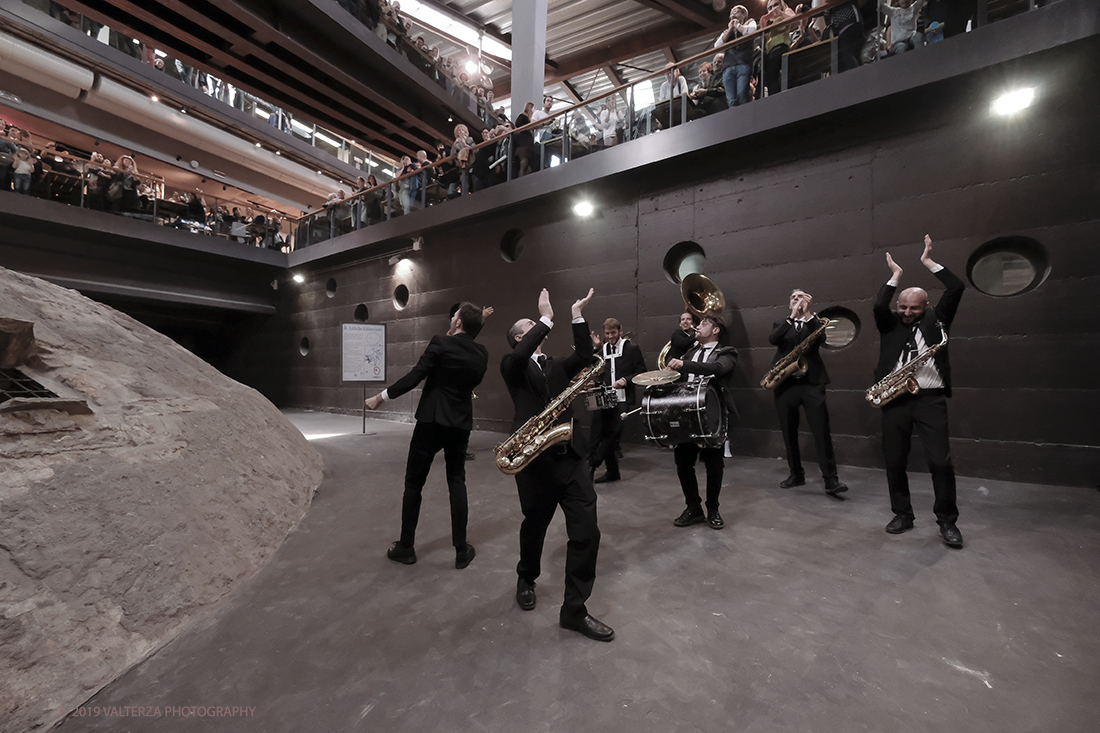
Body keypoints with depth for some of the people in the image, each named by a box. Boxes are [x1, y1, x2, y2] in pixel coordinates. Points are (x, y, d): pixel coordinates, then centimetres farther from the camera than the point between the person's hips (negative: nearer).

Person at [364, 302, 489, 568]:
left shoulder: (440, 343, -12)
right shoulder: (481, 354, 2)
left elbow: (414, 377, -14)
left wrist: (380, 397, -3)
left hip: (431, 421, -4)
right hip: (461, 424, 4)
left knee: (414, 484, 11)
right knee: (457, 483, 13)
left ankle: (406, 547, 22)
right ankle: (461, 550, 14)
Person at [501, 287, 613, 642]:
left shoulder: (557, 365, 15)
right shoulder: (512, 366, 2)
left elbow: (584, 356, -2)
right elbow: (520, 356, -22)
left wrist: (577, 316, -7)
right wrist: (546, 317, -20)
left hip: (570, 456, 4)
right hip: (535, 459, -3)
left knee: (586, 531, -1)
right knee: (535, 525, 16)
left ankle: (575, 610, 16)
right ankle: (527, 579, 47)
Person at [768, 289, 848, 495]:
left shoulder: (815, 322, 11)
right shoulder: (781, 324, 14)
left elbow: (820, 339, -11)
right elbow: (772, 339, -9)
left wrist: (807, 314, -15)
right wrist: (792, 317, -17)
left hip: (812, 383, -2)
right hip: (785, 384, 2)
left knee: (821, 431, -8)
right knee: (789, 432, 8)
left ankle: (831, 480, -2)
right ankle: (796, 474, 21)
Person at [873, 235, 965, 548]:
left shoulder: (936, 319, 11)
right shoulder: (890, 324, 11)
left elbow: (957, 288, 2)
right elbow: (879, 305, -8)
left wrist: (928, 262, 6)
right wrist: (895, 275, 0)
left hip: (930, 398, -1)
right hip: (895, 399, 1)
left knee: (941, 461, -5)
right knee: (894, 461, 6)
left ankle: (947, 520, 14)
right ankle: (902, 515, 21)